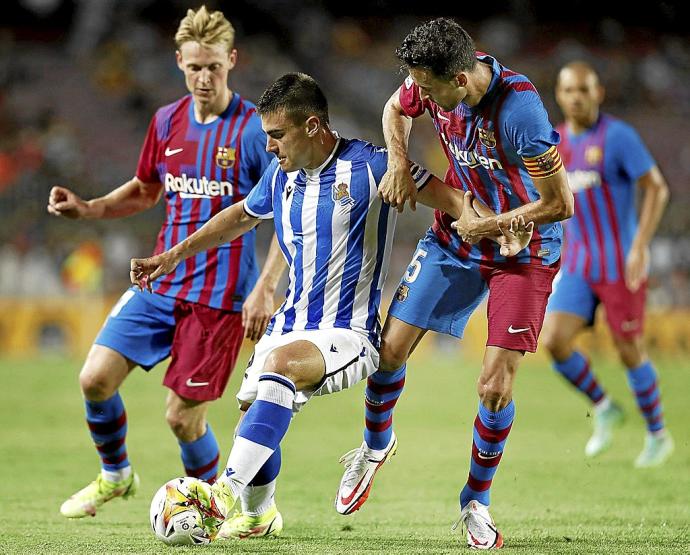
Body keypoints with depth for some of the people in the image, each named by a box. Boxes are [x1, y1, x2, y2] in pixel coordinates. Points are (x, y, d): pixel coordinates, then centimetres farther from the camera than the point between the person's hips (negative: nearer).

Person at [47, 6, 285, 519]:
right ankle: (115, 476, 21)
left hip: (221, 293, -5)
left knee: (183, 416, -6)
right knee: (96, 377, -5)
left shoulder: (254, 130, -10)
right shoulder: (167, 121, 7)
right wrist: (87, 209, 6)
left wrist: (265, 289, -16)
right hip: (162, 282, 5)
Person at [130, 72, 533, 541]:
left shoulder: (370, 166, -10)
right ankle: (260, 515, 23)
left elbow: (450, 198, -7)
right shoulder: (281, 176, 9)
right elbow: (239, 217, 28)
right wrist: (173, 256, 30)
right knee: (254, 410, -4)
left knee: (280, 362, -34)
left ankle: (227, 489, -41)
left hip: (347, 335, -7)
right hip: (289, 327, 8)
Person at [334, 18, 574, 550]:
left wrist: (489, 225, -16)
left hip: (524, 251, -5)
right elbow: (396, 109, 11)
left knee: (495, 385, -11)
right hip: (455, 236, 5)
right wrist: (399, 163, -7)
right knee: (391, 348, 0)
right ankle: (376, 445, 31)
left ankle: (476, 502, 13)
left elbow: (560, 205, -26)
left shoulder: (519, 111, -34)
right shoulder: (434, 82, -15)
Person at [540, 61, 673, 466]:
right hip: (577, 265, 5)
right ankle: (604, 410, 14)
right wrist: (567, 252, 16)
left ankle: (658, 435, 20)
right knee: (555, 341, -9)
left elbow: (657, 188, -13)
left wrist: (640, 247, -20)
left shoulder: (618, 136, -11)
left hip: (621, 265, -5)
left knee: (630, 350, 1)